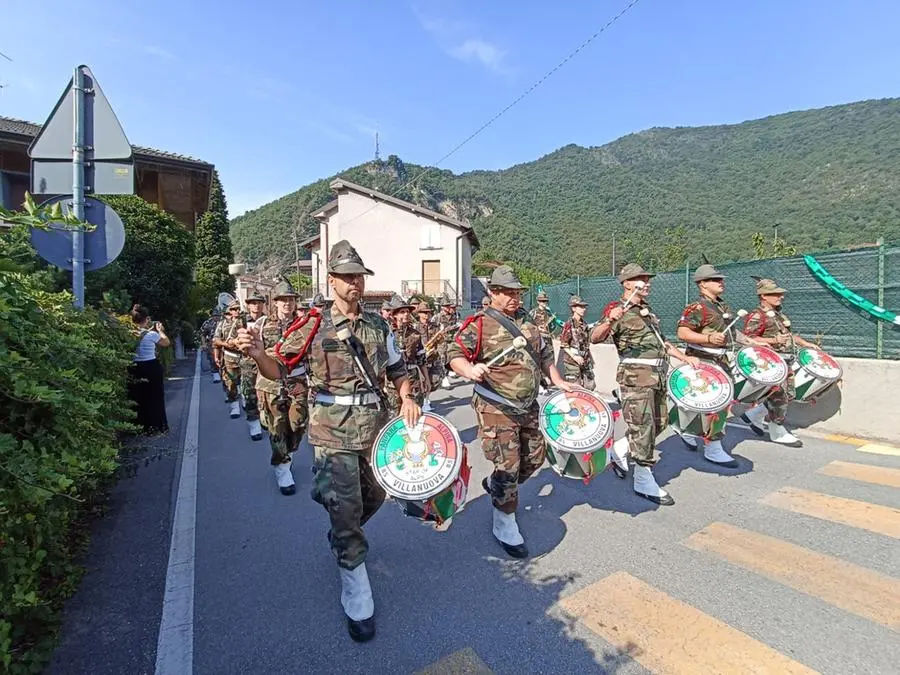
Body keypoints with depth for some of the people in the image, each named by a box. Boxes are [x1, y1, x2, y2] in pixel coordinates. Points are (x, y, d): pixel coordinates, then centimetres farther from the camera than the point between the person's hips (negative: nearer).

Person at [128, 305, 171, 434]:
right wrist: (159, 330, 13)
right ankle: (154, 426, 18)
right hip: (151, 368, -5)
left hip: (135, 368, 5)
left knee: (138, 398, 17)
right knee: (154, 398, 10)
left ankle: (138, 426, 25)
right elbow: (166, 342, -1)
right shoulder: (151, 334, -17)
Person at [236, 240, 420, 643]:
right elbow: (279, 370, -6)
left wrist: (406, 399, -2)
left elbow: (397, 370, 15)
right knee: (345, 512, -1)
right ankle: (358, 602, 20)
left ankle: (340, 538, 54)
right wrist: (257, 353, -27)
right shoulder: (314, 325, -7)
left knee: (373, 498, 21)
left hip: (374, 428, 5)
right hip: (333, 433, -5)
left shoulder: (378, 326, 6)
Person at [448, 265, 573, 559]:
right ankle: (505, 529, 19)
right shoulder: (479, 324, -11)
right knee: (508, 466, -3)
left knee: (535, 457, 18)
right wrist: (469, 369, -34)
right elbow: (454, 354, -14)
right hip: (497, 409, -7)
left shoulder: (526, 321, 12)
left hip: (528, 406, 8)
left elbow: (545, 354, 22)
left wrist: (558, 381, 15)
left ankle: (494, 485, 43)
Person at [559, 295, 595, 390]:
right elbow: (563, 345, -12)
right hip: (572, 362, -7)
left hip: (585, 361, 7)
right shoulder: (569, 325, -10)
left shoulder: (584, 324, 12)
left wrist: (590, 358, 18)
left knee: (590, 387, 9)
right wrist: (574, 357, -19)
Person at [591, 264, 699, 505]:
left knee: (658, 423, 16)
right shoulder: (618, 310, -8)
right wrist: (609, 321, -40)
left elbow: (661, 341, 27)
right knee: (643, 426, -6)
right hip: (635, 376, -9)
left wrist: (686, 358, 21)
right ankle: (644, 483, 5)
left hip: (657, 376, 9)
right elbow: (595, 338, -22)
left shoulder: (647, 310, 19)